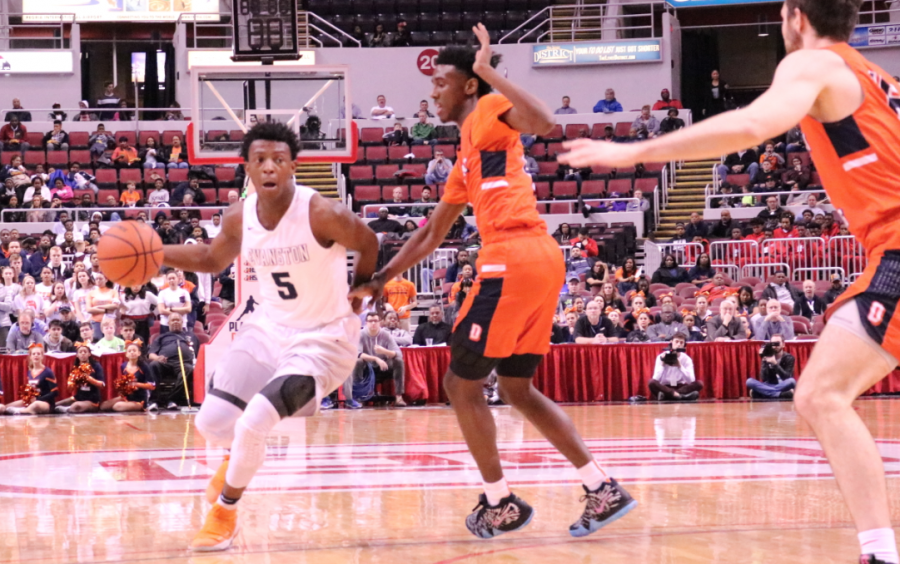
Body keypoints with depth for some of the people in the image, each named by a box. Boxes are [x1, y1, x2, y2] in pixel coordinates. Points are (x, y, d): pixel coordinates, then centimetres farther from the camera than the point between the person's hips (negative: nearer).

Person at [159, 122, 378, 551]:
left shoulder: (324, 215, -26)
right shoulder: (239, 218, -9)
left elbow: (368, 244, -6)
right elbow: (214, 259, 12)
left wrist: (359, 291, 8)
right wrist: (157, 254, -4)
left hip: (323, 338, -6)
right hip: (269, 327, 6)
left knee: (253, 424, -20)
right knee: (211, 423, 3)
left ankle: (225, 512, 7)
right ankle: (242, 455, 42)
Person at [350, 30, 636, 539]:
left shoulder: (488, 112, 1)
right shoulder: (467, 157, 28)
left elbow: (544, 123, -23)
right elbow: (430, 238, 33)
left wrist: (489, 70, -16)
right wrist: (378, 282, 31)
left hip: (513, 261, -9)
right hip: (542, 262, 9)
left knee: (462, 383, 3)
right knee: (516, 388, 17)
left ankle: (501, 505, 8)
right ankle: (604, 490, 11)